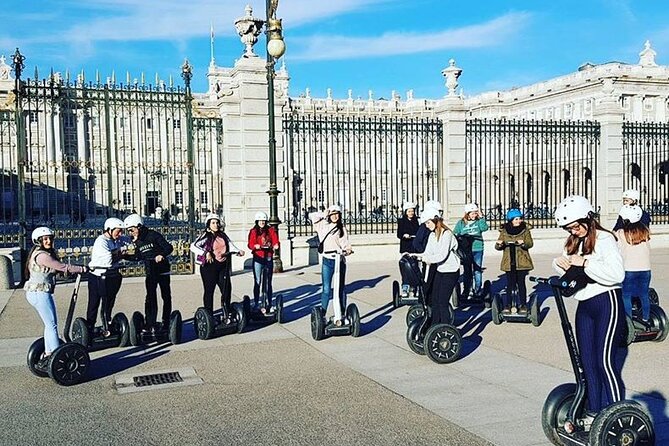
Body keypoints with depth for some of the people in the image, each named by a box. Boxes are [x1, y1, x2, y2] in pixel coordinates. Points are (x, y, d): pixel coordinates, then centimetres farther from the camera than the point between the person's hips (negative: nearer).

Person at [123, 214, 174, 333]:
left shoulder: (153, 235, -14)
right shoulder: (137, 241, 4)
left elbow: (169, 247, -17)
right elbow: (138, 256, 11)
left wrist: (161, 255, -33)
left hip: (162, 270, -4)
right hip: (150, 272, 4)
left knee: (166, 296, 6)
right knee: (150, 297, -5)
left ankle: (166, 322, 17)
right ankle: (150, 324, -5)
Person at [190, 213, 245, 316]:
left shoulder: (223, 235, 12)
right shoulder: (205, 236, -6)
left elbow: (230, 244, 6)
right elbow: (193, 246, -16)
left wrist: (238, 251, -12)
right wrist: (206, 253, -25)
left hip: (223, 266, 5)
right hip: (209, 266, -5)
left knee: (227, 289, 7)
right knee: (209, 291, 2)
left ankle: (227, 314, 21)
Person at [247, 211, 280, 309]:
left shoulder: (271, 230, 8)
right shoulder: (253, 231, 3)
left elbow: (275, 241, 2)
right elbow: (250, 244, -2)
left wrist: (275, 245, -20)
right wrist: (255, 246, -23)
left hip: (269, 258, 2)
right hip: (257, 258, -2)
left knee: (268, 282, 7)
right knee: (257, 282, -3)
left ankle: (269, 303, 13)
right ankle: (256, 303, 2)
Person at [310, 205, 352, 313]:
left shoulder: (342, 229, 8)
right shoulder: (323, 225, 10)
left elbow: (346, 245, 2)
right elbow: (311, 216, 17)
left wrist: (348, 250, -18)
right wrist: (324, 214, 9)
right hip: (327, 261, 0)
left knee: (340, 289, 6)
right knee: (326, 290, -4)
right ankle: (323, 315, 2)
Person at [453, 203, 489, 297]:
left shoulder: (478, 221, 2)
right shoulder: (461, 223, 4)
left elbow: (484, 228, -15)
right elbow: (455, 234, 6)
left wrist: (481, 217, -15)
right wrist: (459, 237, -14)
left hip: (477, 249, -1)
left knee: (477, 271, 4)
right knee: (467, 272, 10)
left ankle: (477, 291, 13)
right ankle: (466, 291, 19)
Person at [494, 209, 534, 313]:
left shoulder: (525, 229, 4)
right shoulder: (504, 231, 6)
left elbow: (530, 243, -5)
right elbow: (498, 247, 6)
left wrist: (523, 243, -26)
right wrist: (499, 244, -18)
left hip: (522, 261, -1)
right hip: (509, 262, 1)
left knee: (521, 283, 1)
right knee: (510, 284, 0)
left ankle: (523, 305, 11)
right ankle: (507, 305, 9)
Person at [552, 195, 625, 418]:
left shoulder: (604, 239, -13)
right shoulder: (574, 242, 10)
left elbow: (617, 274, -26)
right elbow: (568, 271, 17)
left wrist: (584, 262, -25)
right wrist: (560, 262, -5)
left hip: (607, 303, -8)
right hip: (584, 305, 8)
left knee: (605, 360, -7)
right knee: (587, 360, 12)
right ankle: (594, 410, 23)